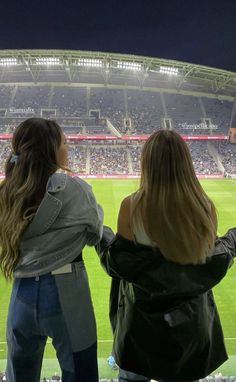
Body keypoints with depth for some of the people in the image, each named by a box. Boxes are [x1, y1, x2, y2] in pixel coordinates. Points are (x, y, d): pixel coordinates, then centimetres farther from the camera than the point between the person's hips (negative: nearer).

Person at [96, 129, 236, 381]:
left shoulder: (132, 206, -20)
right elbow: (213, 264, -4)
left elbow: (119, 264, -13)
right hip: (192, 319, 2)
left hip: (144, 316, -2)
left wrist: (101, 236, 6)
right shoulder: (205, 208, -14)